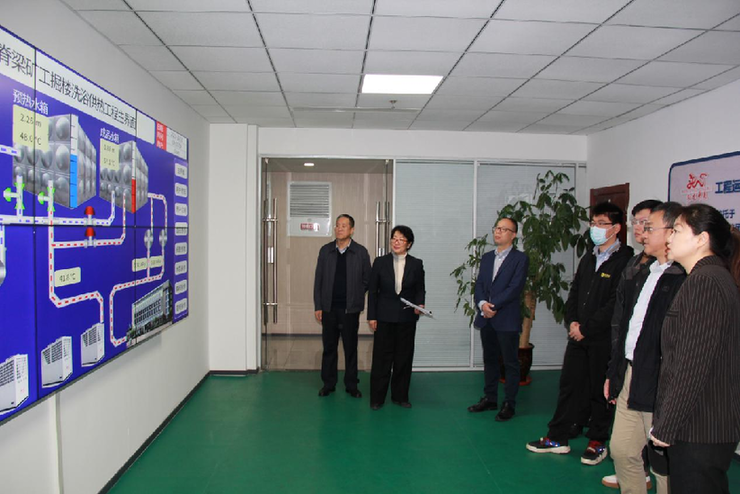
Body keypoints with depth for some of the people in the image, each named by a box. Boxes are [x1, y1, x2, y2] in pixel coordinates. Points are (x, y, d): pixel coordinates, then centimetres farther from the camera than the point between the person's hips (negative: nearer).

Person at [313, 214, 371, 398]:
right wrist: (317, 306, 1)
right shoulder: (325, 250, 3)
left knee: (351, 348, 8)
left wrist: (355, 297, 2)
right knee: (329, 347, 9)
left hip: (350, 309, -1)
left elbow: (367, 279, 6)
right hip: (329, 308, 2)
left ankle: (351, 385, 20)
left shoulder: (361, 252, -2)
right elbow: (318, 280, 5)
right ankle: (328, 384, 22)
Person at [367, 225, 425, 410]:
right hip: (385, 316, -1)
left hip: (407, 317, 1)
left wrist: (419, 304, -13)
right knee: (381, 357, 2)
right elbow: (372, 291, 2)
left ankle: (400, 396, 22)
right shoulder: (380, 262, 1)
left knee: (404, 357, 8)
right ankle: (377, 398, 13)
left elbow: (420, 290, 8)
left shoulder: (416, 264, 3)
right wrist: (371, 316, -2)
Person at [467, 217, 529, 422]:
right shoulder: (487, 257, 14)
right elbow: (479, 285, 8)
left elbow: (515, 287, -14)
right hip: (486, 319, 6)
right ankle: (490, 398, 26)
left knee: (511, 363, 3)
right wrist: (482, 304, -11)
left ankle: (509, 404, 12)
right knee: (489, 360, 15)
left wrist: (493, 305, -16)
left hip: (507, 320, -6)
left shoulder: (520, 258, -5)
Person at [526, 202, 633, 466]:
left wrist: (586, 328, -13)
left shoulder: (624, 260, -11)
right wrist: (572, 321, 0)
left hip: (603, 338, -7)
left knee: (600, 391, 6)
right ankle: (558, 438, 20)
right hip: (578, 335, 7)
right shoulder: (588, 258, 14)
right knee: (568, 384, 10)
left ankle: (598, 442, 22)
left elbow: (615, 303, -16)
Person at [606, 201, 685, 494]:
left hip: (658, 383, -9)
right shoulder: (644, 273, 14)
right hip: (629, 376, 9)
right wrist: (614, 372, 18)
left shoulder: (685, 278, -16)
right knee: (622, 451, 16)